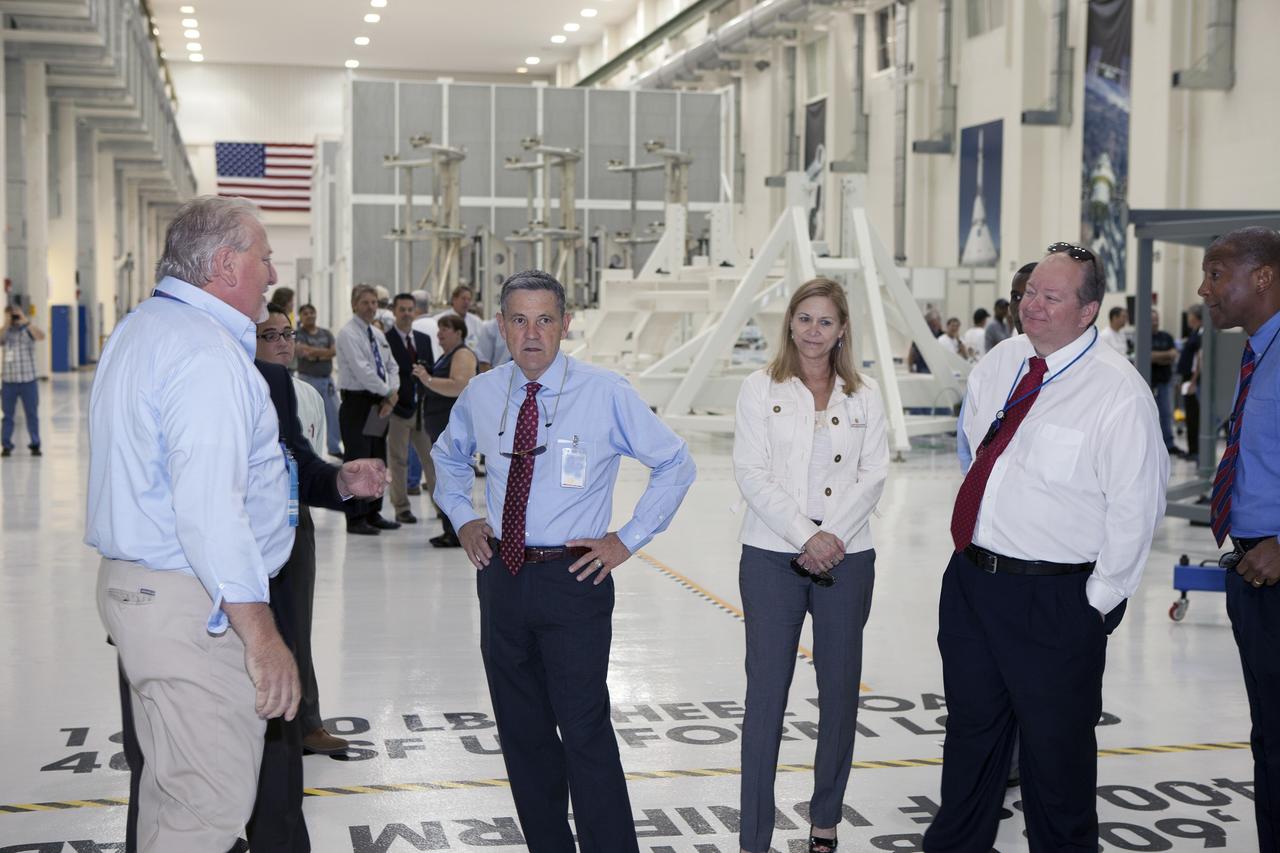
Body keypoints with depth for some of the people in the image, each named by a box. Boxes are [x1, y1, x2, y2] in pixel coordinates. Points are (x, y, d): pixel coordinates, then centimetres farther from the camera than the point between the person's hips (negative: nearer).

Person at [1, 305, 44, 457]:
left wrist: (25, 321, -22)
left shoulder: (28, 330, 0)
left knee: (32, 414, 5)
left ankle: (35, 445, 12)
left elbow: (41, 336, -21)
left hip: (28, 381, -3)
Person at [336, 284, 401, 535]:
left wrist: (392, 393, -4)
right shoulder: (348, 334, -10)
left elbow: (392, 366, 14)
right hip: (356, 403, -8)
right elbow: (362, 370, -19)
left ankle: (373, 514, 19)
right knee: (357, 461, -6)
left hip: (379, 404, 8)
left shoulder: (378, 334, 16)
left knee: (378, 460, 11)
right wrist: (387, 392, -12)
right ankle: (355, 520, -2)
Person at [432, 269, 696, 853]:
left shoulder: (606, 394, -7)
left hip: (573, 578, -4)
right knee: (521, 730, 12)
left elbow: (675, 463, 2)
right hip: (501, 577, 5)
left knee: (585, 731, -7)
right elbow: (447, 457, 26)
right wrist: (462, 518, 11)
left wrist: (628, 539, -4)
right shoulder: (481, 395, 4)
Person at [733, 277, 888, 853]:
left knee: (841, 688, 7)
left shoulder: (864, 396, 8)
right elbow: (752, 474, -5)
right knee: (766, 691, -2)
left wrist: (833, 535, -12)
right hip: (772, 557, -2)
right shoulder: (761, 389, 2)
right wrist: (806, 535, -14)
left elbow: (873, 476, 2)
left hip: (847, 557, 2)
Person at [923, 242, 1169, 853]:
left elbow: (1135, 505, -15)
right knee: (970, 729, 21)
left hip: (1056, 600, -6)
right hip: (971, 578, 7)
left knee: (1055, 746, 8)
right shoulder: (998, 364, 4)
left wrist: (1101, 601, -11)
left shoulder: (1118, 391, -16)